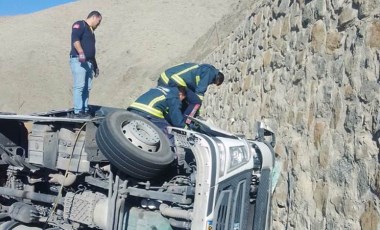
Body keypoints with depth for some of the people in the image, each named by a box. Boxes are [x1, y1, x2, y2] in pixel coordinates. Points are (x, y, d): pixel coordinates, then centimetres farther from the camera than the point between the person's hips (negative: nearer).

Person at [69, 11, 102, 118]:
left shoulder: (91, 31, 28)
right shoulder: (80, 25, 1)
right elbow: (75, 39, -17)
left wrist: (95, 66, 30)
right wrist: (81, 53, -30)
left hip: (89, 62, 9)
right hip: (78, 60, -9)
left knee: (87, 88, 5)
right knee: (79, 86, -14)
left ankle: (85, 110, 6)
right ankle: (78, 111, -16)